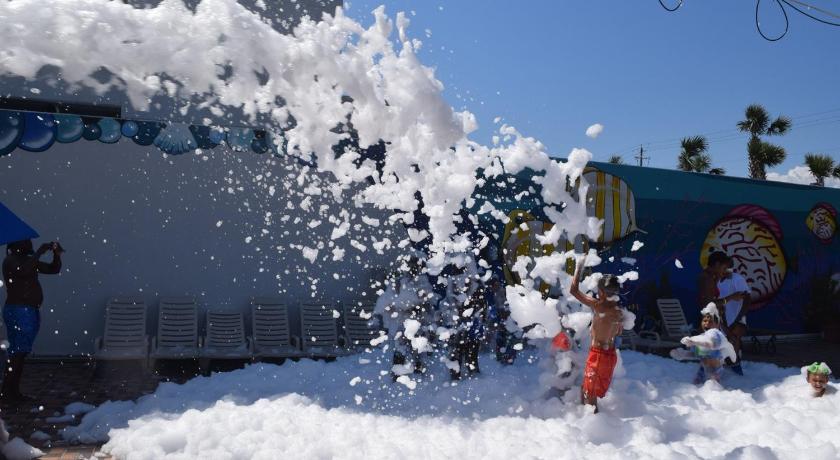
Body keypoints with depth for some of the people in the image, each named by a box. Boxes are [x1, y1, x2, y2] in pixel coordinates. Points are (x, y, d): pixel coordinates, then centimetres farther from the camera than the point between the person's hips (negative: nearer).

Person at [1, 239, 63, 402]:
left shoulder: (29, 260, 17)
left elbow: (54, 269, 17)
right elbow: (23, 270, -28)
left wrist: (57, 254, 0)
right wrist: (39, 253, -21)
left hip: (31, 311, 8)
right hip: (18, 311, -8)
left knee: (21, 352, 8)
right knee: (17, 352, -10)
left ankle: (13, 391, 12)